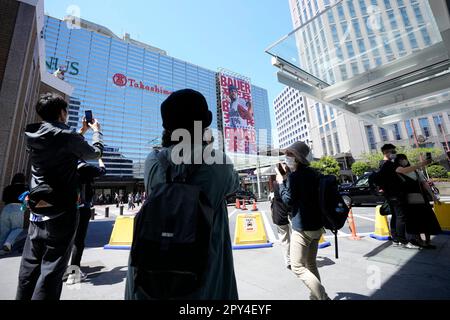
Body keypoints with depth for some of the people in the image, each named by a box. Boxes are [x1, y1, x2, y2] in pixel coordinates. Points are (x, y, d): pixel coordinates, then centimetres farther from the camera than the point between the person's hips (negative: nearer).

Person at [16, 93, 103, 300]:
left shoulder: (33, 136, 7)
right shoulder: (67, 136, -13)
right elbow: (95, 153, 2)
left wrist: (82, 132, 30)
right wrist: (96, 130, 18)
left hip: (36, 213, 7)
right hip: (61, 214, -7)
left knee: (29, 270, 16)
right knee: (51, 271, 3)